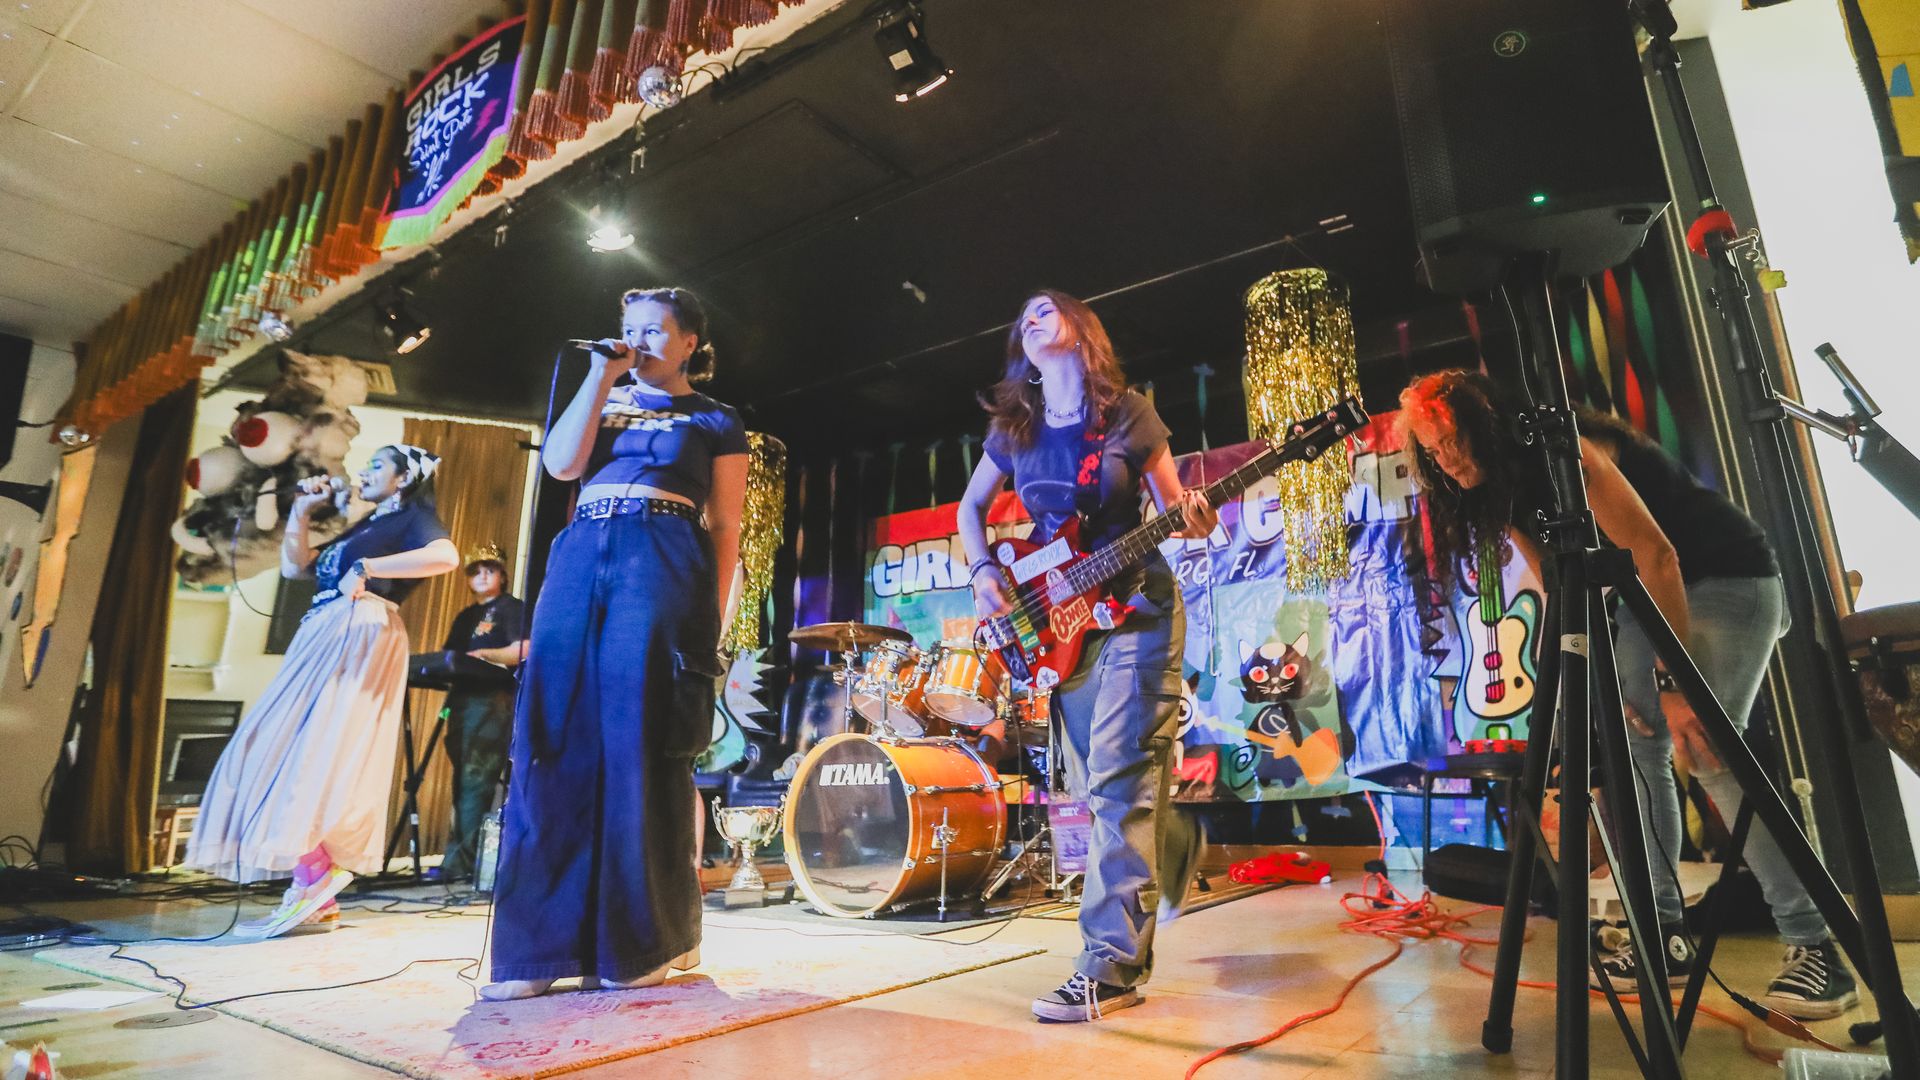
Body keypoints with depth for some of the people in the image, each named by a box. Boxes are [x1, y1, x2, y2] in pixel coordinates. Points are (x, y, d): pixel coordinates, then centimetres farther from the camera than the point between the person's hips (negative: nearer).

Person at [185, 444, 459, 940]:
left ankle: (316, 877, -13)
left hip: (358, 638, -9)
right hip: (325, 640, 9)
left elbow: (446, 555, -22)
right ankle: (318, 898, 2)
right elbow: (293, 566, 26)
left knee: (301, 755, -15)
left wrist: (368, 568, -19)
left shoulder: (412, 516, 1)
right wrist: (301, 511, 20)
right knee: (292, 754, 3)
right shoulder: (365, 526, 26)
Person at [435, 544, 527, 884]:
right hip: (462, 699, 8)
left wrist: (485, 654, -18)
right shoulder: (465, 616, 25)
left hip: (493, 700, -8)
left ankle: (461, 861, -13)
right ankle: (460, 859, 11)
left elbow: (522, 651, -10)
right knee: (463, 783, 8)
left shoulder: (512, 607, 2)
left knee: (476, 782, -12)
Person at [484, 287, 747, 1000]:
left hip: (664, 566, -4)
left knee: (641, 746, -7)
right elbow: (561, 463, 5)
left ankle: (642, 942, 4)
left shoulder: (715, 421, 13)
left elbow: (725, 527, 6)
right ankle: (545, 942, 4)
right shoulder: (607, 401, 24)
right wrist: (601, 378, 6)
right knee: (557, 743, -3)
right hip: (580, 563, 5)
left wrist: (714, 614, -4)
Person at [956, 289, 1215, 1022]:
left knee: (1118, 781, -12)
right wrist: (982, 571, 0)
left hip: (1135, 607, -5)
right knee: (1090, 786, 14)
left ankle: (1111, 966, -8)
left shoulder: (1127, 411, -3)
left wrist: (1193, 521, -22)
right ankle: (1174, 850, 43)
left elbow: (1173, 506, 1)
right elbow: (971, 506, 17)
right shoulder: (1013, 428, 7)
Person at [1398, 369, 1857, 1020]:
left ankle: (1813, 944, -10)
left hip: (1728, 579, -8)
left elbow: (1655, 553, -27)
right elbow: (1562, 594, 4)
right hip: (1653, 601, 8)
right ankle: (1667, 933, 2)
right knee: (1634, 746, -3)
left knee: (1707, 751, -21)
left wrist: (1674, 680, -29)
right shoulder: (1506, 495, 2)